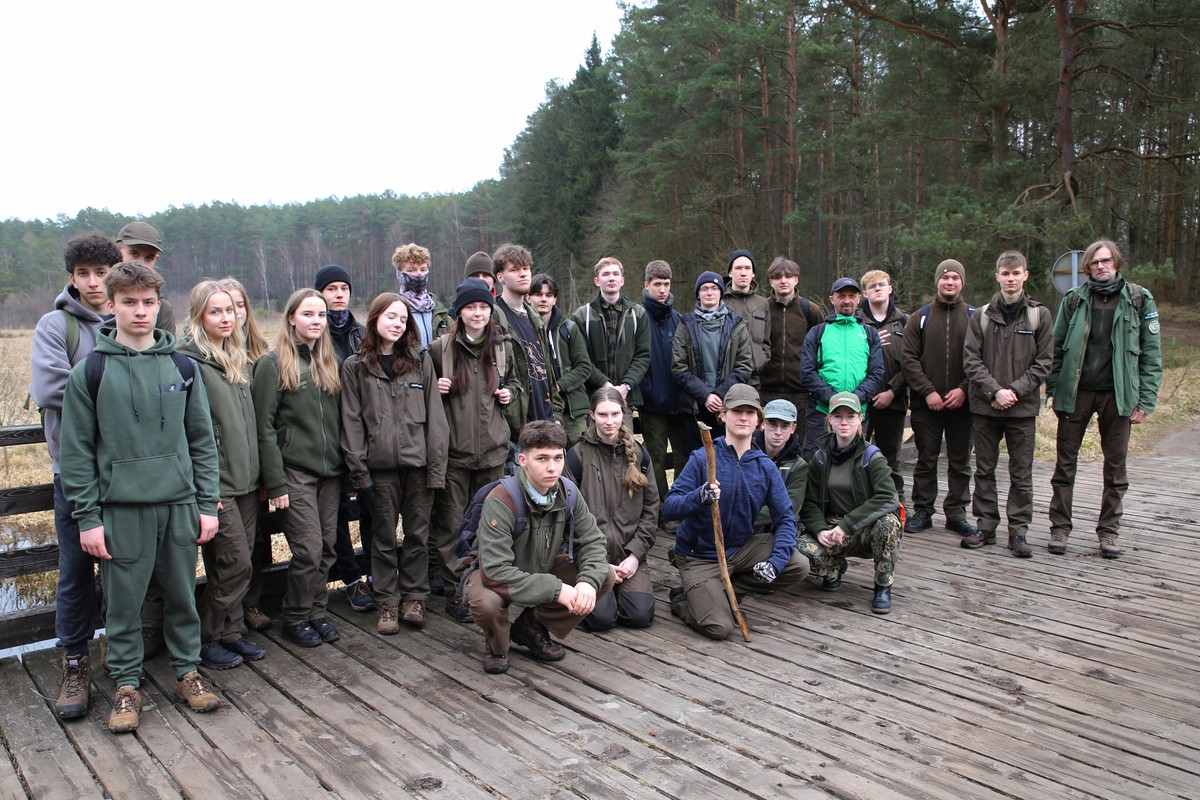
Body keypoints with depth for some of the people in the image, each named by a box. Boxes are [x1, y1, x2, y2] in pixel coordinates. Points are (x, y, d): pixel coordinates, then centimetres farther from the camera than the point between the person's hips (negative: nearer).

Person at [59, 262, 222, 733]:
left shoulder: (181, 367, 5)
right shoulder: (90, 372, -2)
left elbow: (202, 440, 7)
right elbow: (76, 451, -2)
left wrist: (208, 503, 3)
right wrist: (87, 517, -6)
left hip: (180, 503, 2)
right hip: (121, 508, -2)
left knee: (183, 594, 12)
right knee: (123, 601, 7)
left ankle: (187, 671, 27)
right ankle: (126, 684, 23)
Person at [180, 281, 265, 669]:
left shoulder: (238, 360, 14)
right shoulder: (189, 360, -11)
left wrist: (258, 472, 16)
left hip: (246, 480, 7)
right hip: (216, 484, -7)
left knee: (238, 564, 12)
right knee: (234, 564, -4)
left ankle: (231, 632, 25)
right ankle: (206, 640, 13)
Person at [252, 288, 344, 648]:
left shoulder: (329, 362, 13)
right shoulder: (273, 363, -5)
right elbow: (264, 427, -9)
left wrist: (348, 467, 9)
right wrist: (275, 482, -13)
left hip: (330, 471, 5)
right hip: (295, 472, -5)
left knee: (326, 549, 8)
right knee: (309, 549, -6)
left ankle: (316, 612, 23)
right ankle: (296, 618, 13)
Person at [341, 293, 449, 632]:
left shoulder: (421, 362, 6)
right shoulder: (355, 367, 4)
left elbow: (435, 417, 3)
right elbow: (352, 423, 1)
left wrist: (436, 468, -4)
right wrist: (359, 474, -5)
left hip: (418, 463, 1)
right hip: (380, 465, -1)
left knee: (418, 534, 7)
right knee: (384, 537, 8)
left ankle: (415, 597, 21)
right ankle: (387, 602, 19)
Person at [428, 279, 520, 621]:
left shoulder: (502, 346, 8)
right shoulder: (441, 347, -2)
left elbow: (513, 381, 24)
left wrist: (509, 392, 3)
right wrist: (436, 388, -11)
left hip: (493, 448, 3)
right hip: (453, 450, -3)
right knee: (450, 523, 0)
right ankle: (454, 591, 10)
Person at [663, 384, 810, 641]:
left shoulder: (765, 467, -2)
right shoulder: (702, 459, -14)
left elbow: (785, 518, -1)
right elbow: (668, 507, -19)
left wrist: (776, 561, -17)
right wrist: (699, 497, -39)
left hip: (742, 549, 5)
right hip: (700, 558, -5)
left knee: (798, 567, -15)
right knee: (719, 628, -22)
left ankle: (715, 591, 0)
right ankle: (684, 599, 12)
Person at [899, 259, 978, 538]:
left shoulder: (974, 317, 6)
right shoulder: (920, 318, 7)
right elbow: (908, 358, 0)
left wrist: (964, 389, -13)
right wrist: (927, 391, -11)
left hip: (961, 403, 0)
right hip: (925, 403, 0)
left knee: (960, 462, 7)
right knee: (926, 460, 6)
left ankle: (956, 513, 16)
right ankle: (922, 511, 15)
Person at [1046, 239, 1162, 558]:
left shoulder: (1139, 300, 1)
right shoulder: (1073, 299, 3)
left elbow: (1151, 354, 1)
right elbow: (1057, 348, 6)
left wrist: (1145, 401, -5)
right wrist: (1054, 391, 0)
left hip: (1117, 394, 0)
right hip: (1076, 392, 1)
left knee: (1115, 466, 8)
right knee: (1065, 462, 4)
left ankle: (1109, 530, 20)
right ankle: (1060, 527, 14)